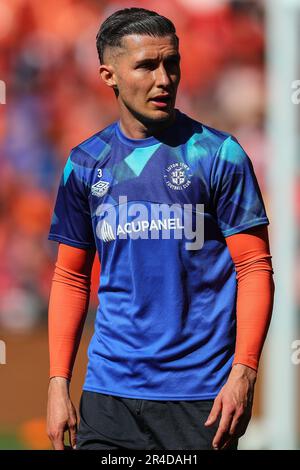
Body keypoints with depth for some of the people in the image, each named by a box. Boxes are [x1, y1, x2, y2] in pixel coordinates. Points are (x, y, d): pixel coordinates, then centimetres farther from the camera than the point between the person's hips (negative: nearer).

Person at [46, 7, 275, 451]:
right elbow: (71, 279, 13)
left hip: (200, 396, -3)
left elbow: (255, 269, -4)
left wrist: (243, 373, -14)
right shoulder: (85, 164, 8)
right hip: (108, 393, 3)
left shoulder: (219, 155, -2)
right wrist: (58, 383, 5)